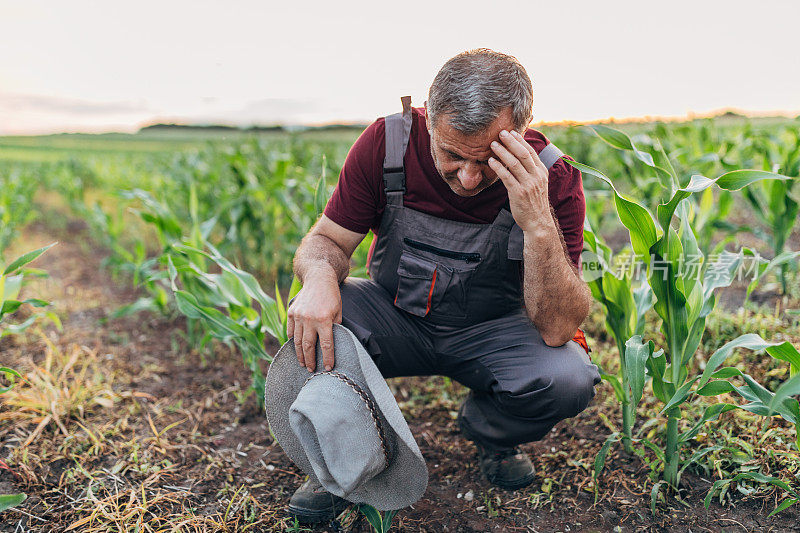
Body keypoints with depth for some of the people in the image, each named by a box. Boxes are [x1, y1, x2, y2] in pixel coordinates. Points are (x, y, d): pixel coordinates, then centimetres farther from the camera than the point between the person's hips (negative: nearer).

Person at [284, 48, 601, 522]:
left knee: (568, 380, -29)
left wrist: (539, 226, -43)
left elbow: (557, 331, -27)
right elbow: (326, 240, -11)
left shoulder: (552, 179, -22)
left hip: (490, 332, 0)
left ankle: (488, 433, 10)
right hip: (396, 319, 1)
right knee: (312, 317, -29)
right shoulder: (387, 141, -19)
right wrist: (320, 277, -36)